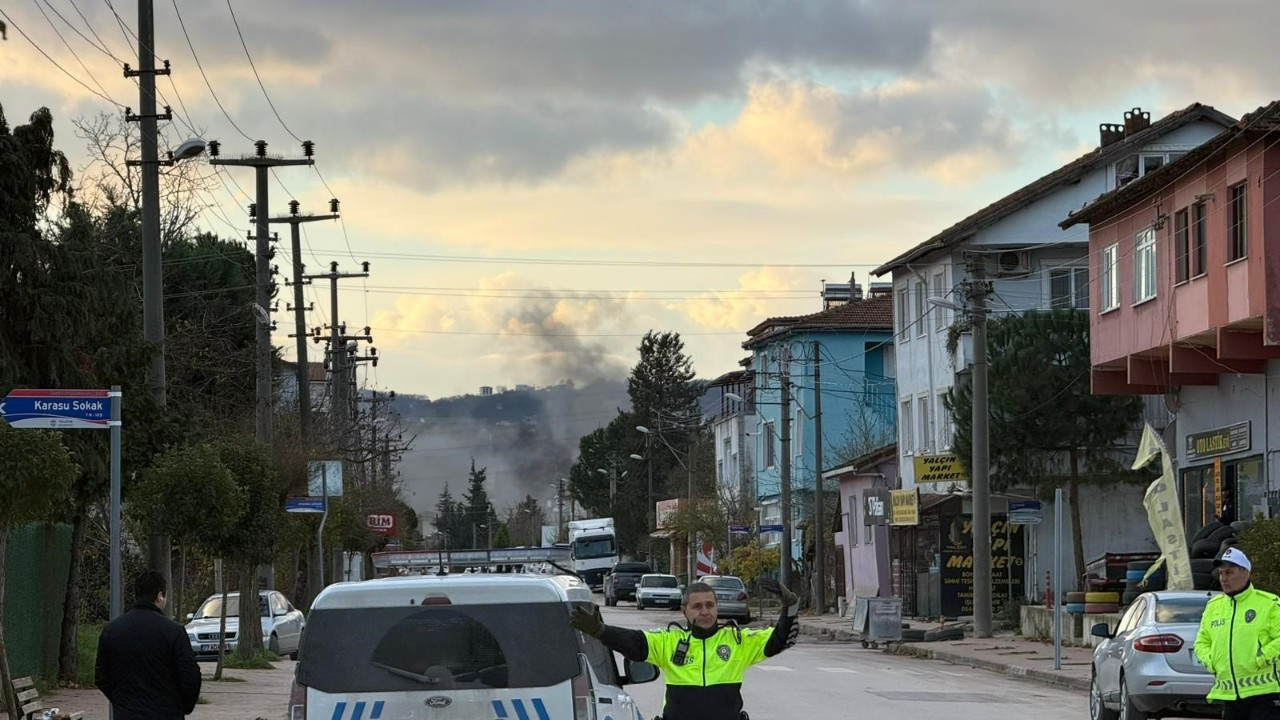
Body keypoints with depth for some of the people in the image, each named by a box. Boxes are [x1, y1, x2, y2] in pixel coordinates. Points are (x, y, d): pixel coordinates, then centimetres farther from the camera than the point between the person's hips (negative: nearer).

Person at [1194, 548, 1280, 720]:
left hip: (1263, 692, -6)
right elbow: (1201, 642, 21)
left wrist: (1259, 659, -18)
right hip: (1228, 694, 6)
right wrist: (1211, 661, 2)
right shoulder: (1213, 606, 15)